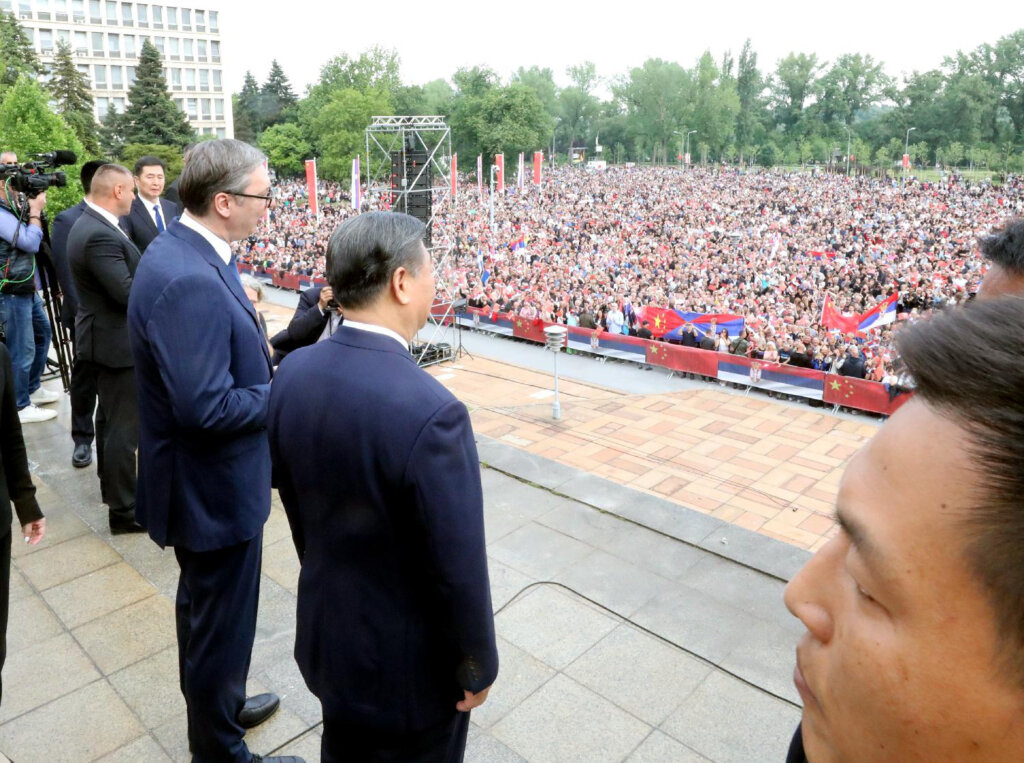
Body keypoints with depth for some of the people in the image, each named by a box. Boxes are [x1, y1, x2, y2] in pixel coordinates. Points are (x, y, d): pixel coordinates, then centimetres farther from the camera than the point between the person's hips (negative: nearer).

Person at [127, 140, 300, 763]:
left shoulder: (188, 251, 2)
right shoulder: (189, 282, -30)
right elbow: (206, 408, -31)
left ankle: (216, 708, 52)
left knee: (205, 608, 28)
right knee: (222, 624, 11)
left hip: (208, 481, 10)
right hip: (215, 490, -10)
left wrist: (259, 352, 0)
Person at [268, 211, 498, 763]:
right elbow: (458, 569, -25)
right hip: (410, 661, -6)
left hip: (325, 631, 7)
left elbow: (292, 498, 3)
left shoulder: (293, 372, -11)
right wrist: (477, 666, -7)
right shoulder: (431, 412, -34)